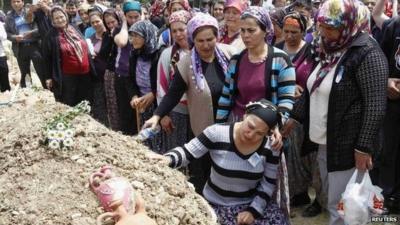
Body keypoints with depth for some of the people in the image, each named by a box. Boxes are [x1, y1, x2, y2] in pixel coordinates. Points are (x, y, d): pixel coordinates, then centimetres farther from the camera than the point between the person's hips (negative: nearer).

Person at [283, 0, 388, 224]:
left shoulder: (367, 53, -15)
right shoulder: (329, 50, 10)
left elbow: (376, 105, -20)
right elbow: (313, 88, 21)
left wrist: (364, 146, -22)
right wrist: (294, 116, 19)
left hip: (347, 145, -8)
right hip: (324, 142, 8)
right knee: (330, 199, 18)